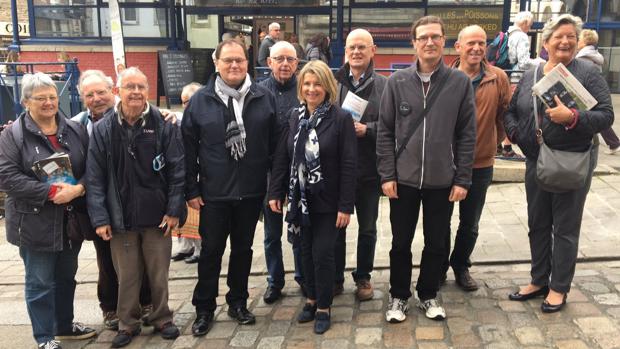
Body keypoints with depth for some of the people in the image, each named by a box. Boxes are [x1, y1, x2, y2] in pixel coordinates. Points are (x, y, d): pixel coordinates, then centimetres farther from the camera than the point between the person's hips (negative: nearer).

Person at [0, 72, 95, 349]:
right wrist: (50, 191, -22)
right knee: (39, 283, 6)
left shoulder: (75, 130, 5)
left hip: (71, 219, 4)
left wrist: (77, 189, -17)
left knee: (66, 277, 18)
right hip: (35, 222, -4)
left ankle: (64, 325, 36)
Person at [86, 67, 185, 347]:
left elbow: (177, 169, -3)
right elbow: (95, 177, -1)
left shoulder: (163, 125, -4)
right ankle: (128, 323, 30)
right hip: (121, 217, 1)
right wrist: (99, 218, -6)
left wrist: (174, 209, -6)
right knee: (127, 276, 11)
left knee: (159, 274, 12)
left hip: (156, 216, 0)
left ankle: (162, 319, 31)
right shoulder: (103, 129, -1)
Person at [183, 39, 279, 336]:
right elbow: (188, 148, -1)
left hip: (251, 191, 1)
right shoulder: (201, 100, -3)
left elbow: (275, 144, 3)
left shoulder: (264, 98, 0)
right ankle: (204, 309, 25)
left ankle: (238, 303, 32)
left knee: (243, 249, 15)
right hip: (213, 193, -1)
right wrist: (191, 189, -3)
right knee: (211, 251, 9)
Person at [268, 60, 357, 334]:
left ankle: (323, 308, 18)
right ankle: (311, 299, 31)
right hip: (300, 198, 4)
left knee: (323, 253, 0)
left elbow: (348, 165, -12)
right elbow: (281, 157, 7)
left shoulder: (341, 118, -10)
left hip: (328, 201, -4)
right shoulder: (294, 116, 5)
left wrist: (346, 205, -15)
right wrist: (275, 192, 3)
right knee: (306, 252, 14)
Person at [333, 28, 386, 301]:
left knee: (367, 228, 14)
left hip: (369, 169, 0)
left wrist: (366, 129, -17)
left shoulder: (384, 85, -2)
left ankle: (363, 277, 32)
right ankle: (335, 278, 29)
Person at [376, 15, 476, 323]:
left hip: (443, 181, 0)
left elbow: (467, 135, -1)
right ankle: (399, 296, 30)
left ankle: (428, 295, 33)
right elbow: (385, 131, -1)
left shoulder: (460, 82, -2)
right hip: (404, 179, 0)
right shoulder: (397, 82, -2)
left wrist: (462, 179, -5)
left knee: (437, 243, 13)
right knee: (401, 243, 11)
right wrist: (387, 174, -6)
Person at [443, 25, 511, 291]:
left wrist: (492, 141, 7)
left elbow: (504, 115, 5)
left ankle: (461, 266, 37)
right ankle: (439, 268, 33)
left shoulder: (499, 78, -5)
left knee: (470, 224, 16)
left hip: (481, 164, 2)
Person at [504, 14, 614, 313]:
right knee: (537, 224, 14)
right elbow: (510, 111, 13)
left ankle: (559, 288, 21)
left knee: (565, 227, 6)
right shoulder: (529, 76, 6)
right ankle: (538, 281, 31)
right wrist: (516, 133, -5)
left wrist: (572, 117, -28)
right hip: (536, 162, 5)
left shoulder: (588, 73, -7)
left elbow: (606, 115, -13)